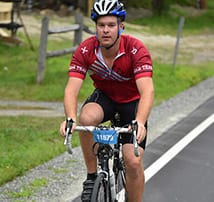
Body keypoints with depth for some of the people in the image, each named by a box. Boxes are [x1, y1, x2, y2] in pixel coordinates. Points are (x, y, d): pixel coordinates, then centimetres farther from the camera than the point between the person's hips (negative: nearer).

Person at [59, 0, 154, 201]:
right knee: (86, 118, -33)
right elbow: (71, 88, -30)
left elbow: (147, 91, -40)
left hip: (132, 101, -1)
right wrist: (71, 118, -50)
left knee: (133, 162, -14)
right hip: (104, 97, 1)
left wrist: (140, 123, -57)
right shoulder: (85, 50, -23)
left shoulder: (136, 49, -30)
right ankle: (92, 176, -15)